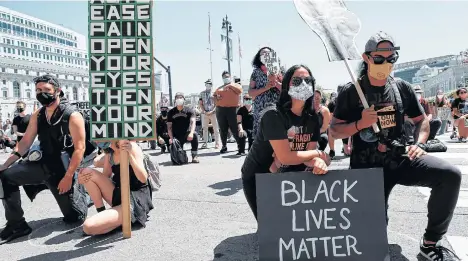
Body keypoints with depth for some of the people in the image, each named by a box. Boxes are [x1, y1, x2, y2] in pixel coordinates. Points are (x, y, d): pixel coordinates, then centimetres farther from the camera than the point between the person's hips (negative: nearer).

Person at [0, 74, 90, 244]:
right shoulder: (37, 115, 6)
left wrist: (68, 177, -22)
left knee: (75, 217, 1)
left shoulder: (72, 115, -15)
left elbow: (80, 148, -18)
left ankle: (80, 191, 34)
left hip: (63, 169, -5)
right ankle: (17, 225, -3)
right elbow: (25, 143, 9)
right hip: (44, 165, 6)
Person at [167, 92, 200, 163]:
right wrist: (171, 138, -14)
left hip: (186, 134, -1)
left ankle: (195, 156, -26)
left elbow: (193, 122, -17)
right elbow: (169, 126, 2)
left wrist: (191, 133, -36)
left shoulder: (189, 110, -2)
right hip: (176, 137, 1)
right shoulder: (171, 112, 4)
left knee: (195, 135, -35)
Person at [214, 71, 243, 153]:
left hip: (232, 109, -4)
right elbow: (214, 95, 25)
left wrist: (230, 85, -9)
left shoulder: (235, 85, 10)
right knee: (223, 129, 5)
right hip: (220, 110, 4)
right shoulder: (219, 88, 21)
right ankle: (224, 146, 11)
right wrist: (216, 98, 3)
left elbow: (239, 90, -11)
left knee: (234, 129, -7)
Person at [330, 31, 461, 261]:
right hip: (368, 166, -3)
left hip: (401, 159, 3)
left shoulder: (402, 88, 5)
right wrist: (360, 124, -21)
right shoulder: (351, 92, -5)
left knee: (450, 175, -20)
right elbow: (334, 130, -3)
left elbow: (421, 120, 15)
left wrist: (419, 144, -5)